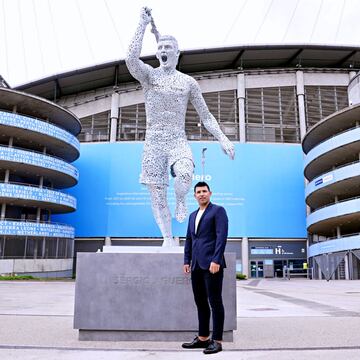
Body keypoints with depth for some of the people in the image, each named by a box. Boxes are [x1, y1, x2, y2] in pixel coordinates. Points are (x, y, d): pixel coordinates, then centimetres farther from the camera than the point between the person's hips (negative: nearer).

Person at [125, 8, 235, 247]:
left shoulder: (188, 82, 9)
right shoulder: (149, 74, 7)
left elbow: (206, 115, 10)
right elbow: (131, 59, -16)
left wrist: (222, 138, -1)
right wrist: (143, 24, -10)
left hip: (178, 141, 0)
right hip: (153, 143, 1)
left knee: (185, 176, -31)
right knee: (157, 195, -2)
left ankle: (181, 198, 3)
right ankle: (168, 239, 12)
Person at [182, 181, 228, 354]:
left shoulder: (218, 210, -1)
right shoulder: (193, 215, 20)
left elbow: (222, 236, -11)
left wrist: (216, 260, -19)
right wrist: (187, 261, 12)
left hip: (211, 264, -7)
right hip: (196, 265, 7)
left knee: (215, 302, -3)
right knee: (200, 302, 11)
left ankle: (217, 341, 4)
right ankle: (203, 338, 21)